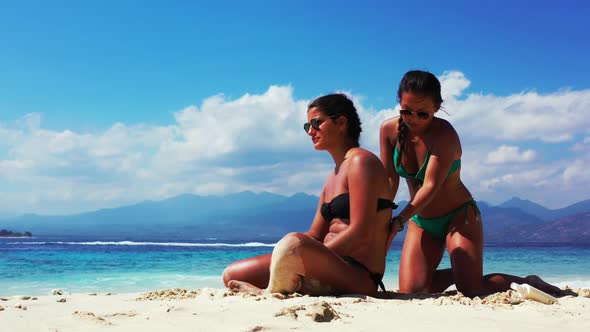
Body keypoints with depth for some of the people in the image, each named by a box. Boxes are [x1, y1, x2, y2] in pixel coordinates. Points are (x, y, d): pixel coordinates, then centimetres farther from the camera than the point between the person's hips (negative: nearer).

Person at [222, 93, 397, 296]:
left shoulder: (361, 161, -7)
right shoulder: (333, 177, 22)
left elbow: (360, 235, -17)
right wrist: (280, 256, 0)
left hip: (360, 278, -9)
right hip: (330, 269, 9)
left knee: (295, 243, -39)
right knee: (232, 275, 5)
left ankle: (270, 296, -15)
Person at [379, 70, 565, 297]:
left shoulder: (445, 134, -23)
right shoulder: (389, 130, -8)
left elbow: (431, 186, -31)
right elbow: (390, 181, -7)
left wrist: (399, 220, -41)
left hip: (459, 217, -5)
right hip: (420, 222, 5)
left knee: (471, 290, -15)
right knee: (410, 291, -8)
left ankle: (528, 283, 15)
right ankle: (460, 273, 23)